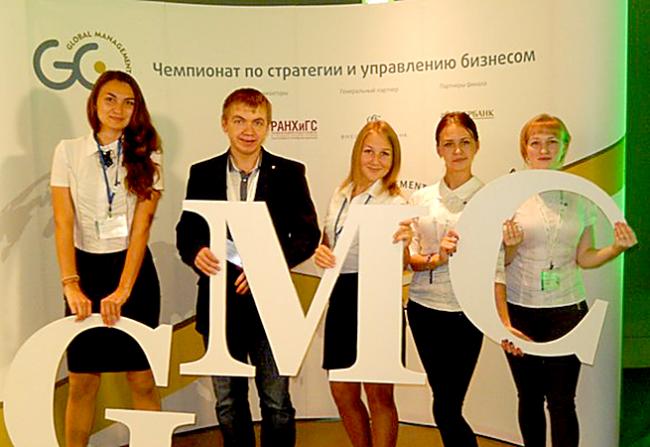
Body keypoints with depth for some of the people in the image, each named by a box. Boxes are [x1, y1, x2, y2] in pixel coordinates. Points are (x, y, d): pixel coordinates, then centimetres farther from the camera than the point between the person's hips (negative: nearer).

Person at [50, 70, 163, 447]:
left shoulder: (146, 155, -2)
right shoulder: (68, 151, 0)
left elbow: (141, 226, -9)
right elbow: (64, 223, -5)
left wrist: (123, 290, -18)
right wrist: (70, 284, -16)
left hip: (133, 267, 0)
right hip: (85, 267, 1)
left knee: (142, 379, 4)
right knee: (82, 381, 6)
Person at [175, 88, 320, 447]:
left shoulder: (289, 173, -1)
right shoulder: (202, 174, 4)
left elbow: (308, 235, -3)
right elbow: (185, 232, 7)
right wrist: (196, 252, -16)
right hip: (219, 302, 2)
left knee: (277, 404, 8)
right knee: (228, 405, 16)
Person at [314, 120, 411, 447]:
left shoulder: (396, 202, -8)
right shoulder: (341, 195, 8)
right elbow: (326, 242, 17)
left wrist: (405, 243, -34)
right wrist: (319, 252, -6)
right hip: (341, 296, 6)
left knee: (379, 393, 5)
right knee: (342, 391, 15)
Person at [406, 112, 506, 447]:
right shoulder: (420, 199, 6)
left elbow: (495, 265, -9)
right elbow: (407, 256, 3)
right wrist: (435, 259, -17)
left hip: (465, 312, -3)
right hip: (423, 308, 3)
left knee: (445, 410, -1)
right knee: (446, 404, 13)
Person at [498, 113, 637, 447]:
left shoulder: (581, 197, 3)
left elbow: (583, 258, 6)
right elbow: (502, 261, 0)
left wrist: (617, 248, -11)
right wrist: (510, 245, -21)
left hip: (567, 308, 1)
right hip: (519, 308, 0)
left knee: (561, 400, 3)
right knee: (529, 397, 12)